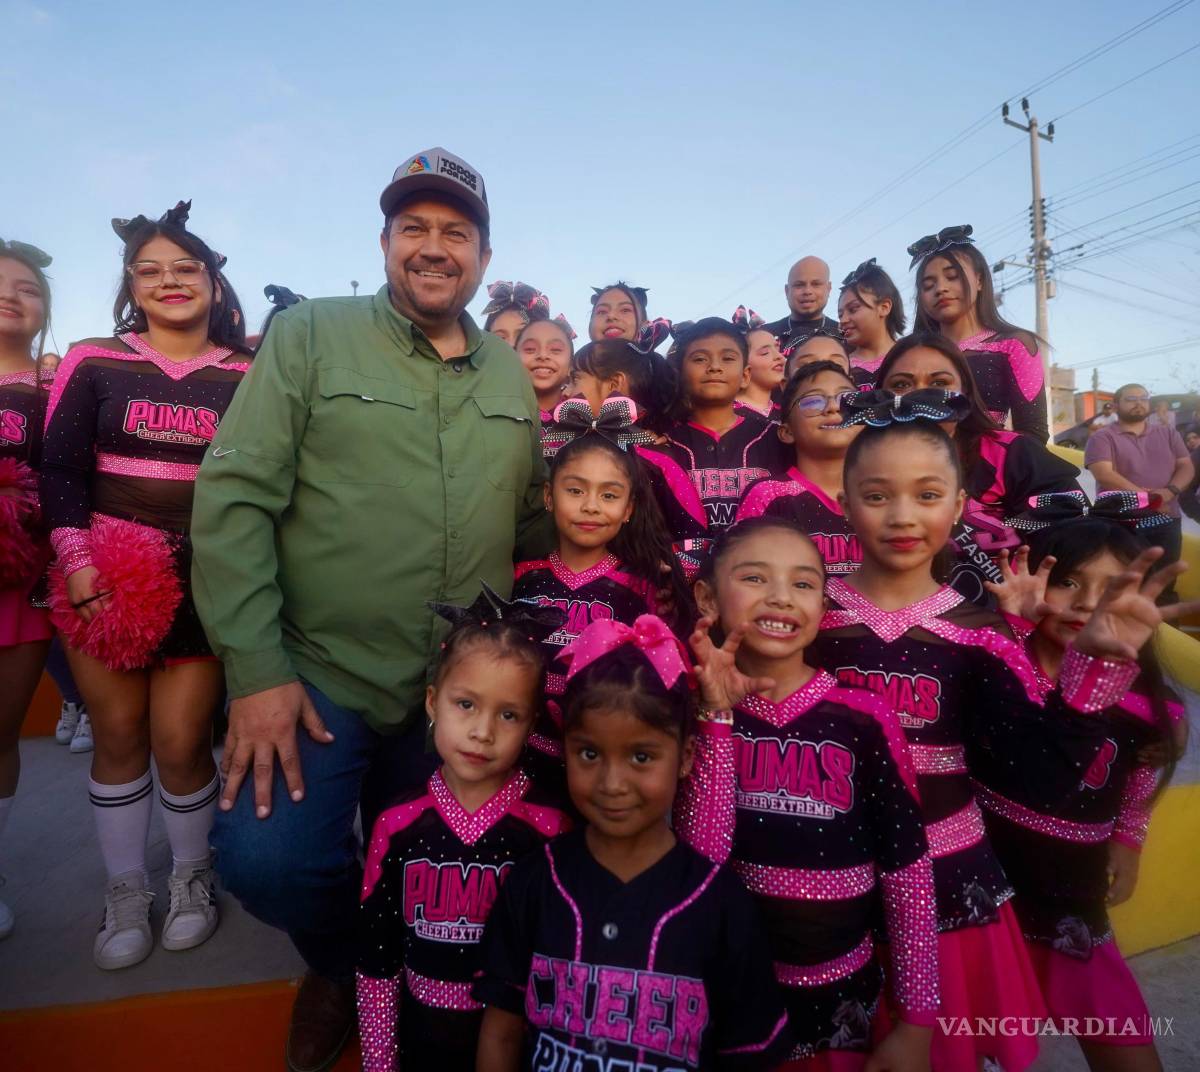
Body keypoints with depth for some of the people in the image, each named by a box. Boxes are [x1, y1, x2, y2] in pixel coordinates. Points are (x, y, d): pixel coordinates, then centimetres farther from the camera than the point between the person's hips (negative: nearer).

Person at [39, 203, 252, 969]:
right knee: (118, 739, 9)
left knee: (181, 744, 0)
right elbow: (59, 470, 1)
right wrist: (77, 564, -10)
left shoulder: (247, 375, 4)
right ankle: (126, 891, 29)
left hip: (204, 583, -1)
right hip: (105, 581, 1)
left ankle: (194, 877, 26)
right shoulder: (93, 362, 6)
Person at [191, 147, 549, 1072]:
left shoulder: (512, 375, 7)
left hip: (461, 689, 3)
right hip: (318, 673, -3)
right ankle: (342, 965, 24)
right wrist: (256, 667, -16)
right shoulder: (310, 334, -5)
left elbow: (531, 520, 14)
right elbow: (233, 495, -11)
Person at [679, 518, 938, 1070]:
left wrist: (917, 1020, -2)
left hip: (840, 991, 0)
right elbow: (701, 856, -20)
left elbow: (907, 871, -6)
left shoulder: (864, 719, -12)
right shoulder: (697, 711, -11)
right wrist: (721, 715, -26)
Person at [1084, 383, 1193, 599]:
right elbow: (1104, 474, -14)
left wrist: (1169, 491, -13)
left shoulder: (1168, 434, 15)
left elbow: (1187, 467, 8)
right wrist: (1144, 496, -21)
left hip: (1166, 521, 5)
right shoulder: (1102, 438, -2)